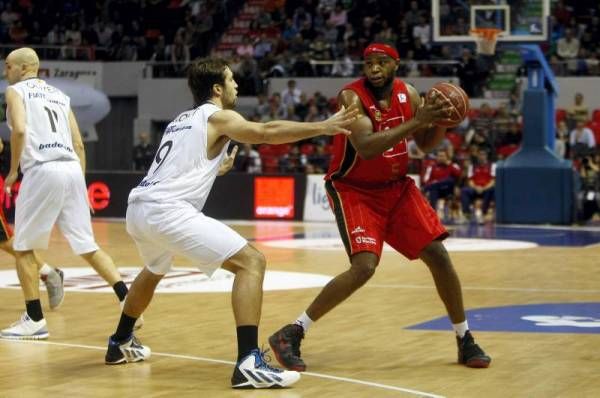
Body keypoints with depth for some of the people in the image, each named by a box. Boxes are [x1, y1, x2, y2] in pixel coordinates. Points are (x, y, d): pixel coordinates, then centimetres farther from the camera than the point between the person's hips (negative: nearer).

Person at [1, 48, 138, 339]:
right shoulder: (59, 95, 25)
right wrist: (80, 181, 22)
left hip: (42, 171, -6)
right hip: (72, 169, 6)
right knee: (88, 247, 11)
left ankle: (35, 320, 5)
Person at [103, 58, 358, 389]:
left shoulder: (181, 120, 26)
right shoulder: (219, 117, 3)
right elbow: (267, 132, -14)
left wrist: (214, 169, 42)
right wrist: (323, 127, -14)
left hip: (138, 208, 9)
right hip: (168, 210, -9)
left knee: (154, 271, 39)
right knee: (251, 262, -10)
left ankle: (120, 344, 52)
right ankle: (249, 363, -22)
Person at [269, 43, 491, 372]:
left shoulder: (407, 94, -2)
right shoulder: (352, 96, -21)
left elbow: (426, 145, 8)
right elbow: (366, 148, -36)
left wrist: (440, 120, -13)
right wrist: (416, 120, -38)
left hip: (396, 187, 6)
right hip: (354, 190, -6)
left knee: (437, 255, 0)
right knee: (364, 267, -23)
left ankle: (465, 341, 16)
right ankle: (290, 335, -14)